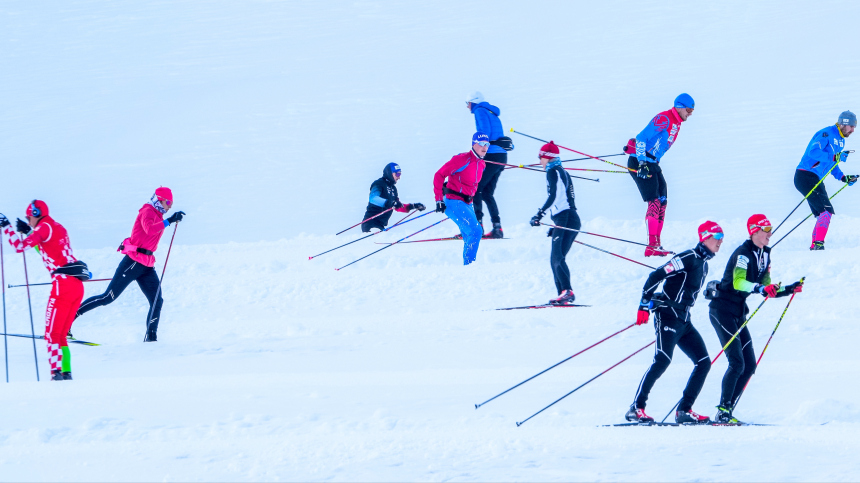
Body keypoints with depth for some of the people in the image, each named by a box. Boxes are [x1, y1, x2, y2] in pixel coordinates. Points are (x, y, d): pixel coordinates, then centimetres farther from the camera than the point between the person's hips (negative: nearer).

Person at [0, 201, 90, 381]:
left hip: (63, 283, -8)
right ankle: (66, 372, 6)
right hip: (77, 284, 8)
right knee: (60, 334, 13)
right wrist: (27, 231, 32)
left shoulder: (44, 227, -4)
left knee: (51, 333, -8)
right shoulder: (58, 228, 22)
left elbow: (20, 246, -9)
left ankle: (56, 371, -20)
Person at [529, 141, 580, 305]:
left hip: (565, 219, -10)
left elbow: (554, 196, -19)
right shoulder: (563, 172, 24)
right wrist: (556, 226, 31)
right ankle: (563, 294, 5)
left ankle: (567, 291, -32)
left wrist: (540, 214, -22)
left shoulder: (553, 172, -4)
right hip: (571, 219, 10)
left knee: (557, 257, -19)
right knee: (555, 259, 10)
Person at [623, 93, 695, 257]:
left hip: (652, 164, 10)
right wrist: (642, 162, -24)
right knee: (654, 203, -15)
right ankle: (652, 246, -19)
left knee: (661, 203, 8)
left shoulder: (676, 124, 15)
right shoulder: (664, 119, -16)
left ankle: (656, 245, 13)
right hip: (640, 163, -10)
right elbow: (641, 138, -21)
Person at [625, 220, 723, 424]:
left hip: (684, 321, 9)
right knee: (662, 360, -22)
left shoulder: (703, 264, 17)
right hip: (668, 317, -9)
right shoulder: (688, 259, -12)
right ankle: (636, 408, -20)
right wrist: (644, 305, -20)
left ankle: (684, 411, 5)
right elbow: (656, 276, -18)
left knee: (704, 363, 3)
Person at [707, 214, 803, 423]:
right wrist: (760, 288, -46)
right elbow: (738, 282, -32)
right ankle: (723, 412, -12)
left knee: (749, 365, 3)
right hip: (722, 309, -9)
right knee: (737, 363, -17)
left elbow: (767, 289, 16)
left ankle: (726, 411, 8)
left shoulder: (764, 255, 10)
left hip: (738, 312, 9)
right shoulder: (743, 253, -17)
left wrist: (789, 289, 3)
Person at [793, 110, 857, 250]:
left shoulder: (840, 141, 17)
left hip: (815, 180, 10)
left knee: (823, 215, 9)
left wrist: (843, 178, 14)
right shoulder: (827, 134, -13)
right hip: (806, 176, -10)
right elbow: (813, 151, -27)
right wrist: (835, 157, -31)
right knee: (827, 211, -18)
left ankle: (815, 247, 14)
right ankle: (818, 243, -21)